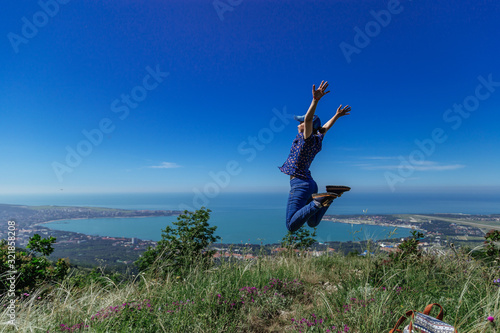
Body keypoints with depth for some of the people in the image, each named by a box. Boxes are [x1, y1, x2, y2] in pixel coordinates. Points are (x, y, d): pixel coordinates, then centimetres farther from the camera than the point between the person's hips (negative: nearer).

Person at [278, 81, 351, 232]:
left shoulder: (308, 139, -12)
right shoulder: (317, 139, 11)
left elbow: (308, 119, -30)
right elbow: (324, 127, 29)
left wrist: (315, 100, -40)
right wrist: (337, 115, 40)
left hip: (300, 184, -9)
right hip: (310, 183, 10)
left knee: (291, 226, -16)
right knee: (312, 223, 22)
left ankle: (317, 202, -23)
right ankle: (330, 196, 5)